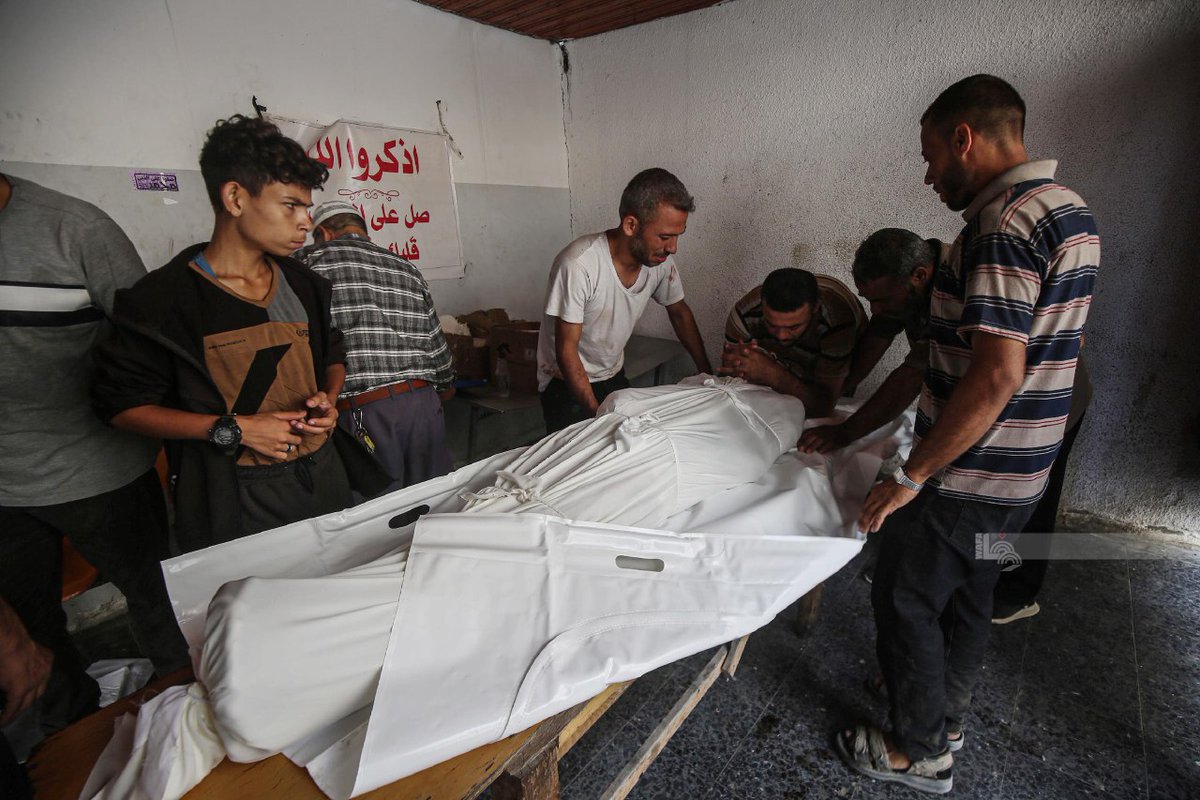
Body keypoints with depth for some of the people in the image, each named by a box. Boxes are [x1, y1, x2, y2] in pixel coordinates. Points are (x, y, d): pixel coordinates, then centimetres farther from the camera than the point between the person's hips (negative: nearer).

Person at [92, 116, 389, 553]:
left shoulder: (302, 284, 6)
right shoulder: (165, 297, -9)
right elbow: (121, 403, -5)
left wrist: (327, 399, -3)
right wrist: (232, 429, -17)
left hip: (325, 479, 5)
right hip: (234, 500, -4)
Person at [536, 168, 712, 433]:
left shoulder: (661, 261, -12)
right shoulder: (579, 265, -30)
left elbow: (680, 313, 7)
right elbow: (566, 351, -25)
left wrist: (707, 372, 7)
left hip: (614, 377, 5)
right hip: (566, 384, -5)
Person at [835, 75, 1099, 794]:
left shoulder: (1003, 224, -22)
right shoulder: (1072, 211, 10)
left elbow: (995, 376, -29)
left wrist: (910, 476, -23)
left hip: (968, 471, -10)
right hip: (1022, 469, 10)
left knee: (905, 600, 8)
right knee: (971, 595, 23)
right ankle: (945, 718, 44)